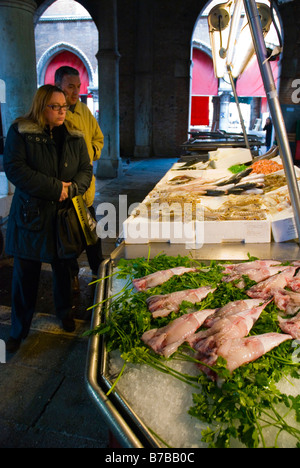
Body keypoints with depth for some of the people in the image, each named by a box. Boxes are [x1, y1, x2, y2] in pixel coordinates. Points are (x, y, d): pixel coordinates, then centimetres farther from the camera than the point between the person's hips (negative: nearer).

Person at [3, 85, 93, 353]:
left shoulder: (74, 136, 7)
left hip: (66, 214, 3)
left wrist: (72, 188, -16)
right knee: (26, 274, 5)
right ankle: (19, 330, 22)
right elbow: (14, 169, -14)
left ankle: (65, 313, 39)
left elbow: (86, 169, 6)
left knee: (64, 268, 15)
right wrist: (55, 188, -19)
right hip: (31, 216, -3)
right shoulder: (20, 132, -4)